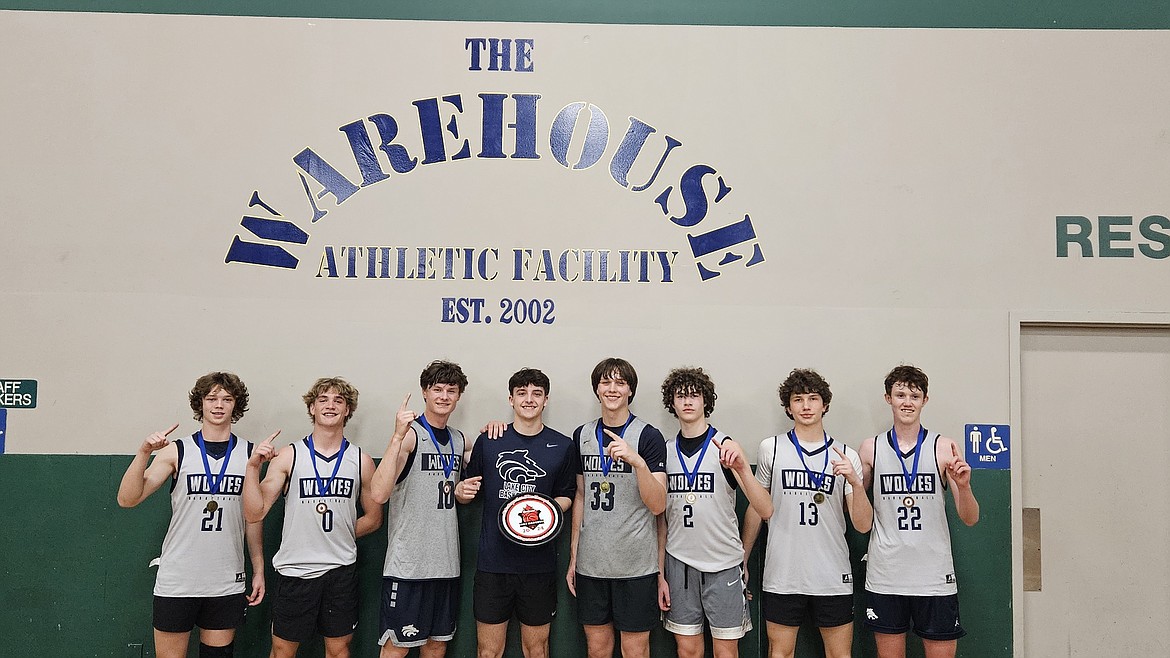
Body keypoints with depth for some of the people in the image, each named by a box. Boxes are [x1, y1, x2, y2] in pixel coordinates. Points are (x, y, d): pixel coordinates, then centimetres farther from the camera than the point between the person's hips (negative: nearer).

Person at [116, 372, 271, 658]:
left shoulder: (248, 454, 5)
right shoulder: (177, 451, -1)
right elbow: (127, 499, -8)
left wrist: (259, 570, 8)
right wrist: (144, 452, -22)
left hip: (227, 583, 2)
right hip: (176, 581, -1)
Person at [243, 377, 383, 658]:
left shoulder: (361, 461, 2)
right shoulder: (288, 456, -3)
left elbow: (373, 518, 11)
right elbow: (254, 513, -8)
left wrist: (339, 537, 3)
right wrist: (253, 466, -19)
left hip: (341, 570, 1)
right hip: (294, 569, -1)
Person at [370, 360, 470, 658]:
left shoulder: (459, 439, 10)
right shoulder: (411, 433, -12)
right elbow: (379, 493, -23)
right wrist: (398, 436, -31)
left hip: (446, 563, 7)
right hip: (407, 563, -7)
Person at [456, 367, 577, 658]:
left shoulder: (563, 446, 3)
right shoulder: (488, 441, 2)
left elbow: (566, 496, 13)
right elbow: (468, 491, 12)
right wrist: (461, 492, -11)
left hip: (539, 564, 1)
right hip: (493, 561, 0)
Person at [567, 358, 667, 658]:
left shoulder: (649, 436, -6)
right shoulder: (582, 435, 7)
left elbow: (658, 505, -12)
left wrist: (638, 462, -28)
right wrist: (573, 556, 12)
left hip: (635, 563, -4)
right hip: (591, 562, 4)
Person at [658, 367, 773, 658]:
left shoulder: (724, 446, -7)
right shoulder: (665, 451, 4)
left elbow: (765, 510, -15)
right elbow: (662, 517, 10)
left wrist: (742, 467, -31)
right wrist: (660, 574, 7)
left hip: (723, 564, -3)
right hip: (679, 563, 3)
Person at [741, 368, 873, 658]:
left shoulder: (847, 455, 5)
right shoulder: (771, 449, 3)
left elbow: (863, 525, 0)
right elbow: (756, 508, 11)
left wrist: (855, 482, -16)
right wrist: (742, 560, 10)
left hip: (833, 577, 1)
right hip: (782, 576, -1)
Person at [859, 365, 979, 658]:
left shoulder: (944, 448, 0)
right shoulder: (871, 448, 4)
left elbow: (970, 519, 1)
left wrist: (963, 486, -19)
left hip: (935, 578, -1)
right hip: (884, 576, 1)